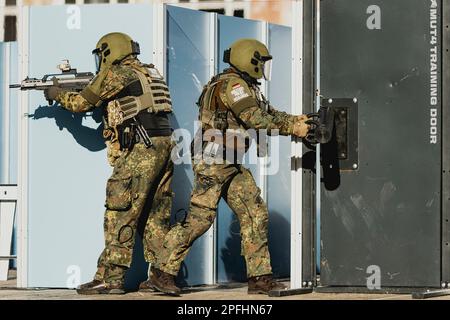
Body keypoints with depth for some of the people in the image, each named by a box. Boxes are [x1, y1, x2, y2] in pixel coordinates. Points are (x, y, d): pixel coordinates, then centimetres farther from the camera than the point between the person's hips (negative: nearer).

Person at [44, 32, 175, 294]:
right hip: (164, 146, 8)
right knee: (157, 215, 11)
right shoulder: (150, 72, 22)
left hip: (140, 150, -8)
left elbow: (81, 103, 8)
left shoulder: (115, 74, -1)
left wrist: (57, 93, 27)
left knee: (121, 215, -6)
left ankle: (111, 277, -9)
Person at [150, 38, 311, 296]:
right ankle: (164, 273, 1)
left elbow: (269, 114, 18)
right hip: (212, 163, -10)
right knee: (200, 219, -9)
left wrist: (296, 120, 3)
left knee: (256, 215, 4)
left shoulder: (248, 87, 17)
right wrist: (292, 129, -14)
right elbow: (255, 119, -21)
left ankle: (260, 277, 5)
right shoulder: (231, 84, -15)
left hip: (232, 166, 10)